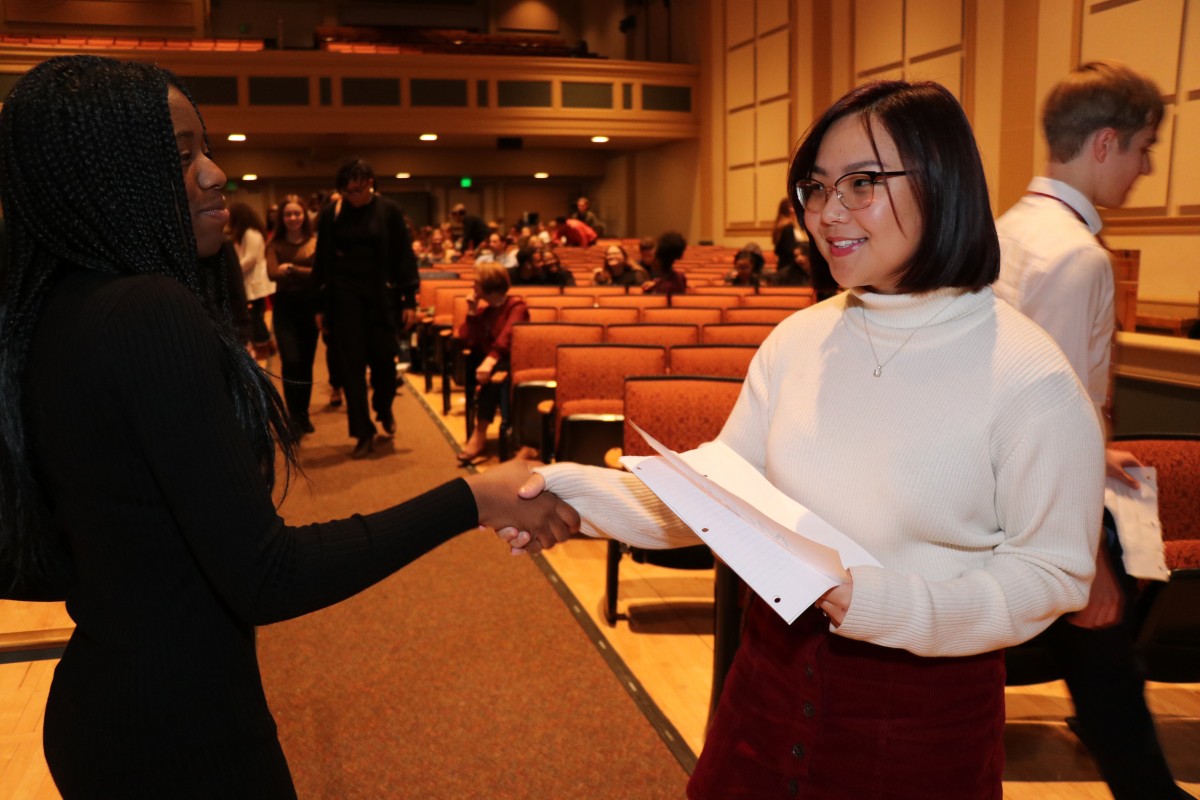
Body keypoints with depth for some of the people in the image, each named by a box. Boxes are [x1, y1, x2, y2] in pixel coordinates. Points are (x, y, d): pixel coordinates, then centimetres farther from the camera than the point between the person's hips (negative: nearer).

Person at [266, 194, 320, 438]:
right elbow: (272, 273, -12)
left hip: (310, 306, 1)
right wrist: (305, 273, -19)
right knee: (291, 362, -10)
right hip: (285, 307, -1)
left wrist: (291, 269, -16)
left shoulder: (315, 243, 1)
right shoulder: (275, 244, 2)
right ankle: (294, 418, 0)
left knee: (306, 363, 8)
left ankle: (303, 415, 23)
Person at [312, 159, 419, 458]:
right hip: (344, 296, 1)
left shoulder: (389, 211, -2)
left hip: (382, 295, -1)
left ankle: (384, 410, 33)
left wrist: (409, 300, -5)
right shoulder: (330, 213, 1)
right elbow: (322, 262, 6)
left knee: (383, 360, 2)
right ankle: (363, 433, 9)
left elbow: (404, 257, -1)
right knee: (351, 364, 1)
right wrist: (320, 306, 5)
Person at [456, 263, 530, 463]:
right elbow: (465, 340, 3)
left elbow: (507, 337, -26)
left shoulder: (516, 306, -6)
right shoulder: (484, 308, 13)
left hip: (512, 362, -7)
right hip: (489, 361, 7)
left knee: (492, 373, -37)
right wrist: (472, 312, -3)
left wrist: (490, 361, -41)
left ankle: (480, 434, -36)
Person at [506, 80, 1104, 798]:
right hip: (775, 672, 5)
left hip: (924, 714, -4)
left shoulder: (1031, 379, -17)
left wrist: (894, 607, -27)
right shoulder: (799, 340, -1)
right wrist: (580, 493, -16)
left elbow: (1052, 573, -12)